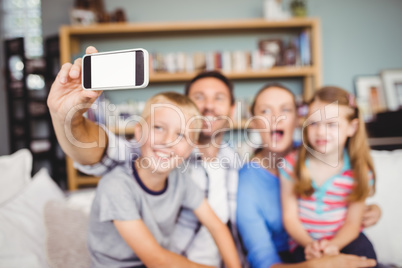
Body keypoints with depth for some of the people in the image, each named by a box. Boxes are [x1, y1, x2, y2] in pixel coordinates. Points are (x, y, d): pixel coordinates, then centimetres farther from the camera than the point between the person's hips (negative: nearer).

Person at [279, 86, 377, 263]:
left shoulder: (358, 172, -6)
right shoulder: (292, 164, -7)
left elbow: (352, 222, -3)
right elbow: (290, 217, -5)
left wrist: (334, 244, -21)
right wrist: (308, 244, -21)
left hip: (342, 239, 2)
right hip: (305, 241, -2)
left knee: (363, 251, -26)